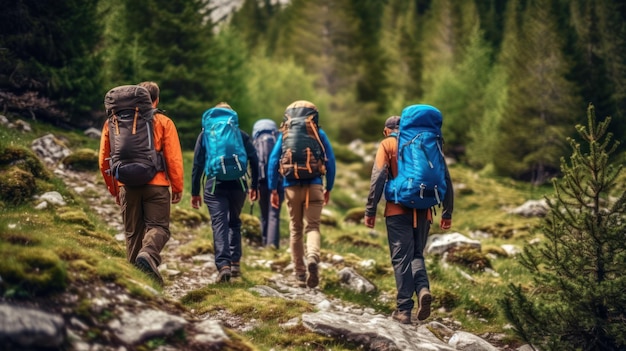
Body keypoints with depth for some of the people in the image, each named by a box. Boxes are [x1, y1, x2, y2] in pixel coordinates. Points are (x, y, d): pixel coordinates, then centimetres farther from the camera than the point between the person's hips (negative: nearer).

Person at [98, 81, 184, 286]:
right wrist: (177, 188, 5)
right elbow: (174, 159, -4)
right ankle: (148, 255, -30)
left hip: (127, 185, 3)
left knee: (133, 232, 12)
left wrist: (114, 190, 22)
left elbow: (104, 160, 13)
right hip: (156, 185, -3)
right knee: (158, 226, -1)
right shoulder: (163, 122, 1)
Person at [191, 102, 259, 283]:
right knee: (234, 222, 19)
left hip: (215, 187, -2)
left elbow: (197, 164, 5)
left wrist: (195, 192, 8)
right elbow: (254, 161, 6)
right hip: (238, 186, 2)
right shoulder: (241, 135, 11)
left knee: (219, 224, -6)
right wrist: (254, 186, 13)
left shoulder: (205, 135, 9)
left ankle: (223, 265, -21)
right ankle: (235, 262, 15)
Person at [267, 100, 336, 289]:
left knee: (295, 230, 9)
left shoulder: (285, 134, 8)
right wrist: (329, 188, 13)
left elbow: (273, 161, 3)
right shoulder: (319, 134, 7)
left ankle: (300, 275, 11)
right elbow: (330, 162, 6)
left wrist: (273, 189, 6)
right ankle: (313, 257, -34)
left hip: (292, 187, 1)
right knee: (312, 226, -3)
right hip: (314, 186, -1)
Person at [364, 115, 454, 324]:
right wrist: (447, 213, 13)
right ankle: (423, 289, -11)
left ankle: (404, 309, -3)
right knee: (416, 254, 16)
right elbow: (445, 179, 10)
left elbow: (378, 179, -7)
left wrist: (370, 211, -5)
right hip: (423, 210, 3)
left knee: (401, 258, 0)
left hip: (398, 210, -3)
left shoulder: (387, 144, 5)